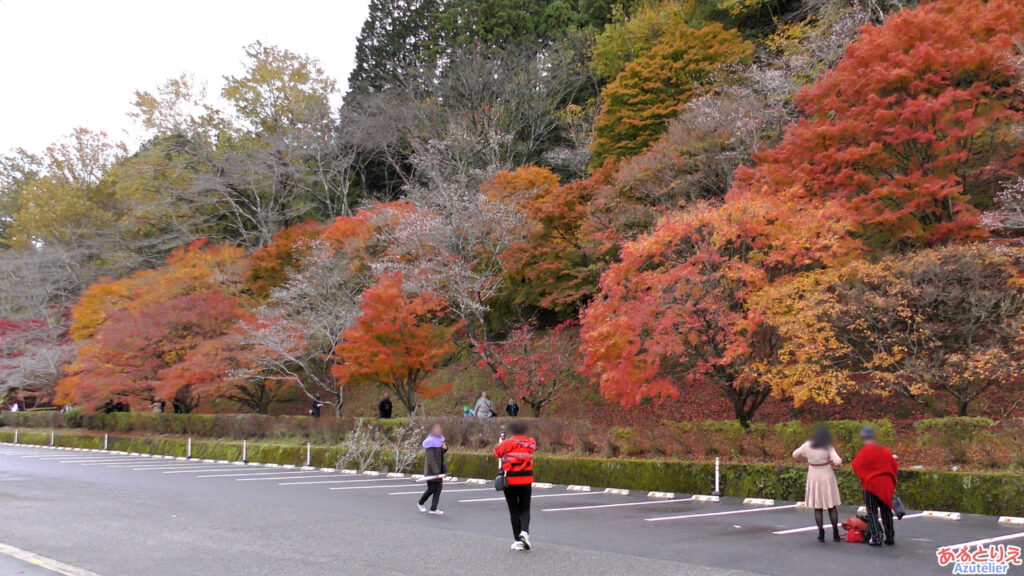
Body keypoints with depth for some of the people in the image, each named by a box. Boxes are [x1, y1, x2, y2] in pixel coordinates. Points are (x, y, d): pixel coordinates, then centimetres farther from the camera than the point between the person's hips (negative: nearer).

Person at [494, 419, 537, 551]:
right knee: (525, 509, 11)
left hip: (510, 482, -1)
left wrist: (501, 443, 25)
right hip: (526, 482, 1)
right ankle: (524, 532, -16)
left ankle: (518, 540, 5)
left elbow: (496, 453, 7)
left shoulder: (507, 443, -7)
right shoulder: (531, 443, -3)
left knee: (514, 511, 7)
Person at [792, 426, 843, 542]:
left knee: (818, 507, 8)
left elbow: (795, 454, 7)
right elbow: (838, 461, -22)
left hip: (813, 477, 2)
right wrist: (836, 463, 0)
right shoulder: (828, 447, -13)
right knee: (832, 506, 9)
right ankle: (835, 533, 11)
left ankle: (821, 533, 5)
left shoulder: (808, 445, -5)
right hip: (827, 477, -2)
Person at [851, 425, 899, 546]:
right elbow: (895, 466, 11)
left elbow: (856, 466, -13)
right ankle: (890, 537, 17)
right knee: (886, 511, 13)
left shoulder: (865, 451, -12)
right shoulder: (885, 450, 6)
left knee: (872, 512, 1)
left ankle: (876, 538, -6)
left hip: (871, 484, -5)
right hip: (886, 485, 5)